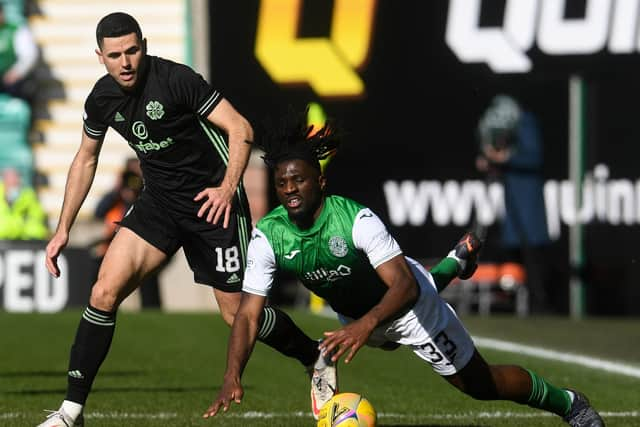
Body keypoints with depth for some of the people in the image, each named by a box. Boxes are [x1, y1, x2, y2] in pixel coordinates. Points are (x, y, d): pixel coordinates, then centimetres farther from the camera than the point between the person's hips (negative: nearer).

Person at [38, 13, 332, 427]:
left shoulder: (176, 79, -21)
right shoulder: (102, 99, -3)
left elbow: (241, 129, -17)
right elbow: (85, 160, 14)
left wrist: (228, 187, -29)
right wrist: (63, 229, 12)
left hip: (213, 202, -5)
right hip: (159, 201, 5)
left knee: (238, 313, 1)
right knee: (104, 292, -11)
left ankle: (315, 358, 29)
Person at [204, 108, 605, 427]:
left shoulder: (357, 219, -38)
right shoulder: (267, 236, -26)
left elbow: (405, 286, -45)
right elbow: (248, 313, -27)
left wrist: (366, 325, -64)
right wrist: (233, 377, -43)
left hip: (410, 304, -6)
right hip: (353, 313, 6)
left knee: (479, 384, 0)